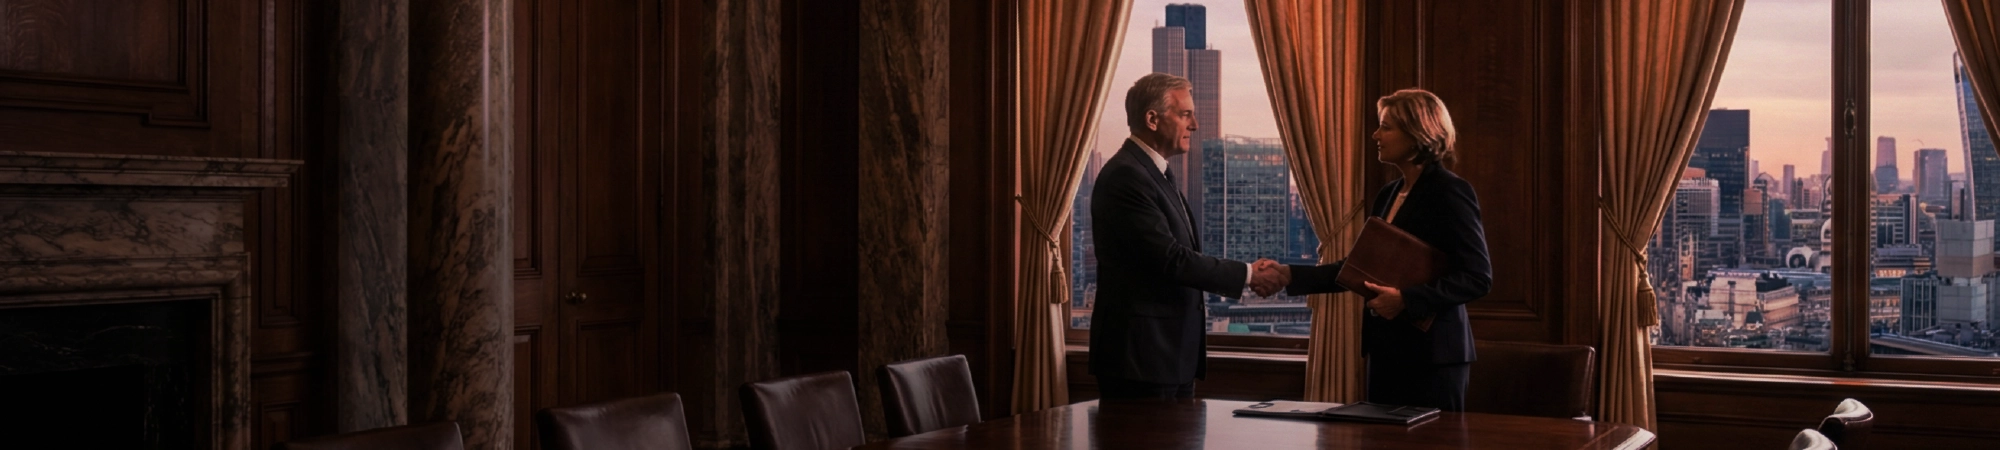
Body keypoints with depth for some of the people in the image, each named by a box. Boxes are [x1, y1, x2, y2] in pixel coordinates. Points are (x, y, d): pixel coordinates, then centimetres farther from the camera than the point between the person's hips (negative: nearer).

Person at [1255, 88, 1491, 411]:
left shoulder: (1449, 192, -10)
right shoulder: (1389, 194, 14)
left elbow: (1478, 278, -15)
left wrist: (1405, 299, -22)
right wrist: (1289, 275, 5)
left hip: (1432, 356, -8)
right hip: (1387, 351, 8)